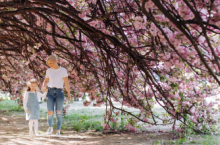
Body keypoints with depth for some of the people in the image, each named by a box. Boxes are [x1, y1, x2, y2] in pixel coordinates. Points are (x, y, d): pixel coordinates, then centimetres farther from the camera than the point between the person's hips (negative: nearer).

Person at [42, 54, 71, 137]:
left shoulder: (63, 70, -3)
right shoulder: (48, 71, 8)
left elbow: (66, 82, -11)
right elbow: (46, 81, 17)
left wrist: (69, 93, -21)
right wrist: (44, 87, -6)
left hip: (59, 93, -2)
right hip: (50, 93, 2)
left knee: (59, 113, -5)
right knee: (50, 112, -8)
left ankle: (58, 131, 7)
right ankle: (50, 127, 20)